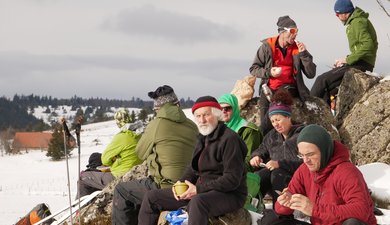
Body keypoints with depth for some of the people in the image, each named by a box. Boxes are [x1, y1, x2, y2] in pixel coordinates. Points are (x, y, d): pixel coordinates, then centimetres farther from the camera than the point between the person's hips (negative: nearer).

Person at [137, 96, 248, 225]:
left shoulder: (229, 139, -15)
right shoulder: (202, 138, 12)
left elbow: (232, 179, -21)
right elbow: (193, 169, 21)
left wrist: (199, 189, -22)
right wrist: (181, 183, -1)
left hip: (229, 194, -9)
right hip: (201, 191, 9)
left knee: (197, 202, -43)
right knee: (152, 198, 6)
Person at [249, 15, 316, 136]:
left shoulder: (297, 48, 6)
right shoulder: (267, 46, 2)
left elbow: (311, 74, 2)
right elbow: (253, 69, 6)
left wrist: (304, 53, -8)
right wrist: (269, 73, -12)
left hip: (289, 87, 0)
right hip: (269, 88, 0)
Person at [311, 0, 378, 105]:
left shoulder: (358, 22, -12)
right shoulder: (353, 22, 19)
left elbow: (368, 45, -23)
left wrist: (348, 60, -17)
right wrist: (347, 60, 9)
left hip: (361, 64, -10)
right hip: (359, 63, 10)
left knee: (322, 80, -13)